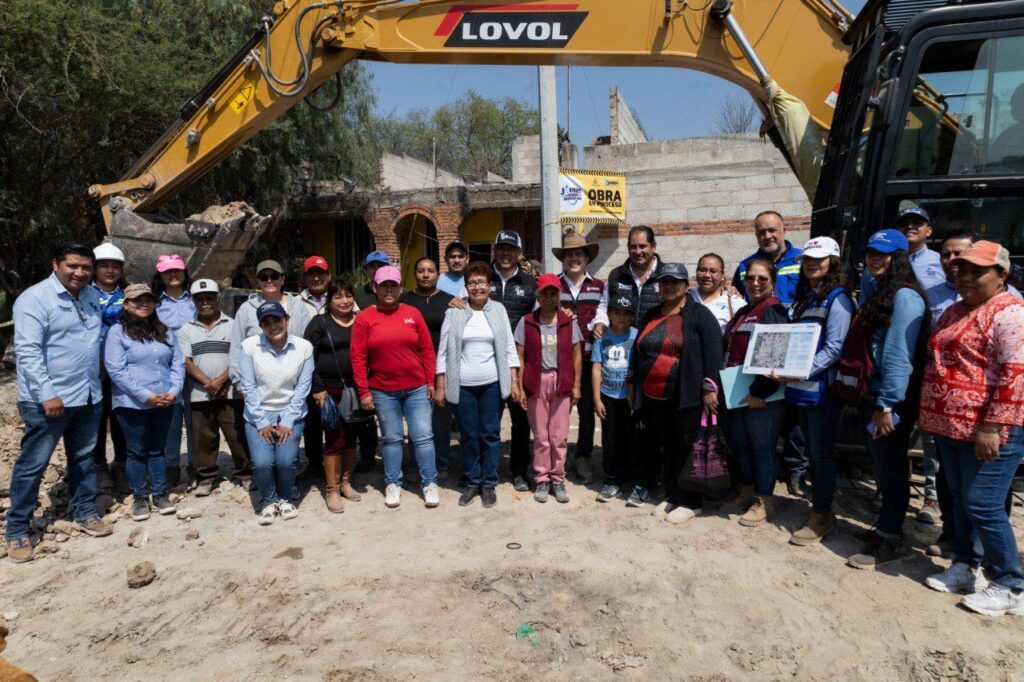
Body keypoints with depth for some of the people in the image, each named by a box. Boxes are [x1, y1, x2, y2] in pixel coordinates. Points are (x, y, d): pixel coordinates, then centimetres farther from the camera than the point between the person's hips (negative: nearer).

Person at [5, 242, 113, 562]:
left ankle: (85, 512, 31)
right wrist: (48, 394, -23)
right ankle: (16, 530, 16)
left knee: (84, 459, 17)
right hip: (47, 400, -6)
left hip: (88, 397, 6)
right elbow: (28, 350, -18)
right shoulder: (34, 298, -12)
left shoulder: (92, 296, 9)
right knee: (33, 464, 3)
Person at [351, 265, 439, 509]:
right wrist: (364, 391, -6)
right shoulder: (364, 318, -3)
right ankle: (393, 484, 25)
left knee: (423, 436, 3)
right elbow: (358, 358, -4)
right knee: (392, 438, 10)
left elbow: (427, 350, 4)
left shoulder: (413, 313, 1)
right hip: (382, 391, 0)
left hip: (417, 388, 1)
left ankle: (430, 483, 16)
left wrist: (430, 381, 2)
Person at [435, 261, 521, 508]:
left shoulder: (498, 311, 5)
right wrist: (440, 386, 0)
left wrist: (514, 381, -1)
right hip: (462, 386, 0)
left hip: (492, 385, 0)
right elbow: (443, 351, 3)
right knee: (469, 435, 7)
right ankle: (472, 482, 23)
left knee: (490, 434, 5)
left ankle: (489, 484, 19)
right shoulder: (454, 313, 2)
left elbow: (509, 348, 5)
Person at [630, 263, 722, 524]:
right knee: (666, 448, 13)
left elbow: (713, 351, -12)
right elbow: (638, 353, 20)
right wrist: (635, 387, 18)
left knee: (688, 448, 1)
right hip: (656, 397, 6)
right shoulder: (650, 317, 14)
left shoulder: (699, 314, -5)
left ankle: (689, 502, 14)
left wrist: (709, 388, -17)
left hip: (688, 396, -6)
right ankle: (671, 495, 26)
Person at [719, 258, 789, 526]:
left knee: (762, 447, 2)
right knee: (738, 444, 16)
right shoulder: (741, 313, 16)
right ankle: (746, 493, 32)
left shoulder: (774, 311, -11)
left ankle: (764, 502, 16)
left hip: (763, 396, -9)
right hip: (738, 394, 9)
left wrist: (760, 392, -22)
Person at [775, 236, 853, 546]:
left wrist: (802, 371, -24)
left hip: (822, 388, -7)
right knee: (813, 452, 15)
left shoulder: (837, 298, -8)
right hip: (800, 388, 7)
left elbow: (835, 347, -16)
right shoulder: (802, 298, 16)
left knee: (822, 453, 1)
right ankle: (819, 507, 27)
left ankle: (821, 517, 12)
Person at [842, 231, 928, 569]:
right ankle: (886, 526, 31)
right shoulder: (877, 293, 17)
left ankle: (889, 541, 11)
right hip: (871, 395, 9)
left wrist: (887, 405, -21)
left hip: (892, 400, -9)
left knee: (891, 468, 0)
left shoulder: (905, 296, -13)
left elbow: (899, 355, -20)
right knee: (882, 466, 18)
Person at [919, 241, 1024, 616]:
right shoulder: (955, 311, 15)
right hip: (951, 426, 9)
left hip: (989, 430, -9)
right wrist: (932, 416, 21)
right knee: (961, 501, 17)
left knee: (983, 507, -3)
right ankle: (964, 568, 31)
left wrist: (992, 427, -24)